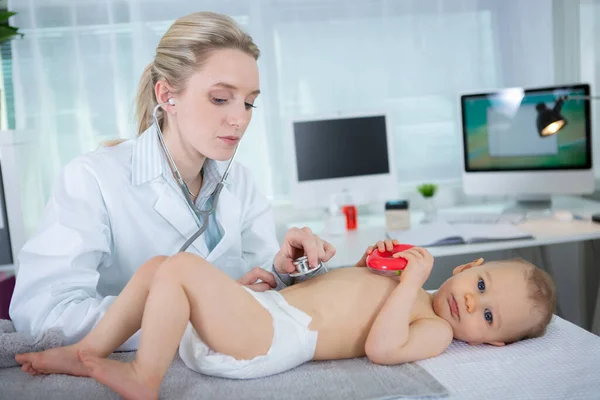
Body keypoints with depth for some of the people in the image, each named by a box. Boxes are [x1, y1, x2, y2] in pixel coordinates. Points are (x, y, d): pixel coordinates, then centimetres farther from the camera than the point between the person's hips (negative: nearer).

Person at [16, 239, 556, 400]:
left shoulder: (437, 330, -4)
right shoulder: (411, 292, 21)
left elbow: (380, 347, -24)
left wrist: (412, 281, -18)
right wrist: (370, 263, 15)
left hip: (269, 339, -9)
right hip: (267, 307, 9)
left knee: (180, 267, -25)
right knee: (155, 267, 8)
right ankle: (89, 352, 11)